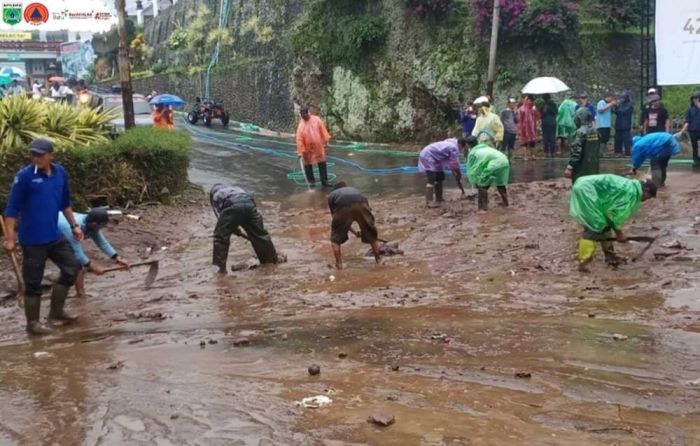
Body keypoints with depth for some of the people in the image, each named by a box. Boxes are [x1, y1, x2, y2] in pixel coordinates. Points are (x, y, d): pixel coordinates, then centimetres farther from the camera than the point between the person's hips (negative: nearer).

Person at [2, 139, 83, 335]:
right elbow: (12, 209, -12)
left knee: (71, 268, 12)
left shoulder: (60, 173, 3)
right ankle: (33, 323, 16)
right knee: (33, 282, 2)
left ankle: (56, 312, 26)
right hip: (32, 239, -6)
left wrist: (74, 225, 17)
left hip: (54, 236, 6)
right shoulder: (24, 176, -14)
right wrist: (9, 238, -16)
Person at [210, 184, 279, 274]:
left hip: (231, 207, -3)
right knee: (260, 233, 19)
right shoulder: (237, 188, 44)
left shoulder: (215, 195, 33)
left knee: (221, 236, 13)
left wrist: (236, 231, 26)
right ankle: (274, 259, 32)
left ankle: (222, 268, 10)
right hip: (249, 204, 4)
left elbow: (220, 216, 22)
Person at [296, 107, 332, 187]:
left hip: (318, 146, 1)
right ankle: (311, 181, 23)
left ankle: (324, 180, 17)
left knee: (322, 163, 7)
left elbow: (323, 130, 0)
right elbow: (299, 139, -13)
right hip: (307, 149, -1)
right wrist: (300, 151, -17)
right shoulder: (301, 125, -12)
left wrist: (326, 141, 0)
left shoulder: (316, 119, -7)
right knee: (308, 165, 7)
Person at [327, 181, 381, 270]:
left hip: (343, 208, -2)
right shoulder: (354, 189, 42)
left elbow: (335, 217, 35)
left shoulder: (332, 195, 35)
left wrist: (354, 232, 45)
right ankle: (378, 259, 33)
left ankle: (339, 263, 20)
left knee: (336, 238, 21)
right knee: (371, 234, 24)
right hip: (361, 204, 2)